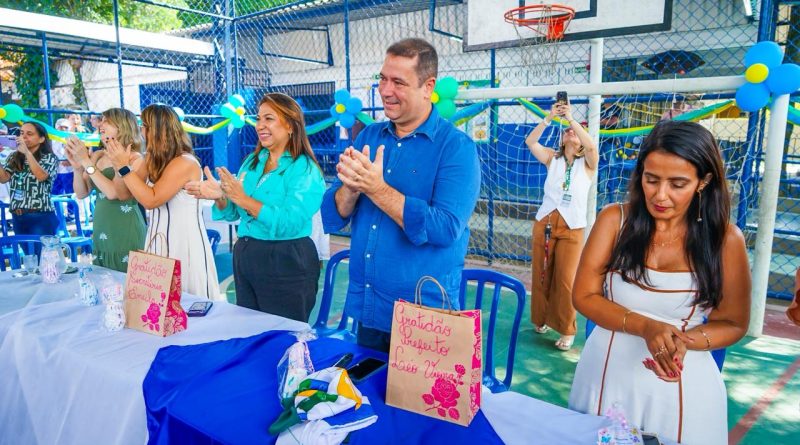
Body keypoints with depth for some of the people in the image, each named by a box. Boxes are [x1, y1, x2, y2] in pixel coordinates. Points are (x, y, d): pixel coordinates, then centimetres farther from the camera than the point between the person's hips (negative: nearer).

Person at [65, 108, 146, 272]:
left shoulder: (134, 158, -9)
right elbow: (81, 193, 10)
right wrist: (78, 167, -6)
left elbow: (113, 192, -21)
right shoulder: (97, 156, 10)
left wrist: (86, 162, -17)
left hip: (126, 237, -6)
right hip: (101, 236, 7)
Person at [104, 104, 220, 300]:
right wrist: (117, 160, 6)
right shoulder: (154, 159, 9)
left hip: (183, 242, -8)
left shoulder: (184, 162, -16)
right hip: (159, 239, 8)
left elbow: (151, 200, -19)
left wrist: (123, 167, -16)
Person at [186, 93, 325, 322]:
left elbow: (289, 225, -24)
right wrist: (221, 197, -9)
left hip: (286, 265, -7)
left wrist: (242, 198, -25)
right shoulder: (252, 161, 8)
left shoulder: (305, 170, -12)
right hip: (245, 258, 7)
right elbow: (233, 214, 12)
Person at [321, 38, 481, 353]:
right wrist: (352, 185, -19)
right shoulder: (368, 137, 4)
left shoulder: (456, 147, -12)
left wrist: (376, 188, -25)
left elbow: (445, 229, -24)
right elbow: (331, 219, 2)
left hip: (423, 317, -5)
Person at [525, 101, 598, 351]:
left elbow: (592, 146, -17)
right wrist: (549, 118, -10)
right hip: (544, 223, 2)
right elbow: (530, 141, -3)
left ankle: (567, 331, 8)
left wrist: (571, 118, -19)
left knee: (566, 281, -3)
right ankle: (541, 319, 26)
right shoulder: (552, 159, 10)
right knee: (541, 276, 8)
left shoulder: (587, 164, 4)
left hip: (572, 229, -2)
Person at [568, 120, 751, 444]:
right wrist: (645, 327, -23)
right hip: (608, 375, 1)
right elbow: (583, 296, -8)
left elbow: (733, 324, 0)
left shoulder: (725, 239, -9)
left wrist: (685, 341, -20)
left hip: (682, 384, -1)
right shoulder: (615, 220, -9)